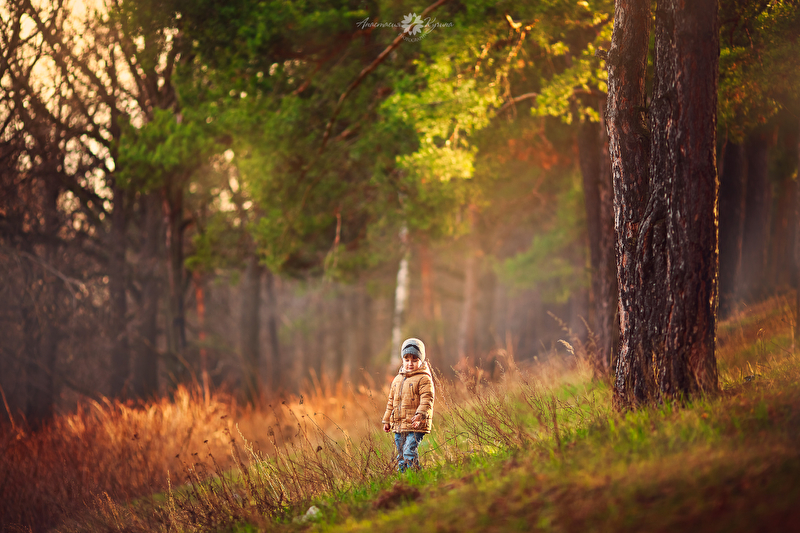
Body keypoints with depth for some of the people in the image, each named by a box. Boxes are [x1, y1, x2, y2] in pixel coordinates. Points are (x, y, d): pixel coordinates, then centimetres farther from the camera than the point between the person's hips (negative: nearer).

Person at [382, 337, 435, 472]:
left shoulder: (424, 379, -4)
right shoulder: (397, 380, 19)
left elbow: (427, 399, -14)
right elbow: (391, 401, 25)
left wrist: (420, 415, -27)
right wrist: (386, 420, 24)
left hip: (415, 426, -7)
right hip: (399, 425, 7)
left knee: (409, 453, -17)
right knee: (401, 456, 11)